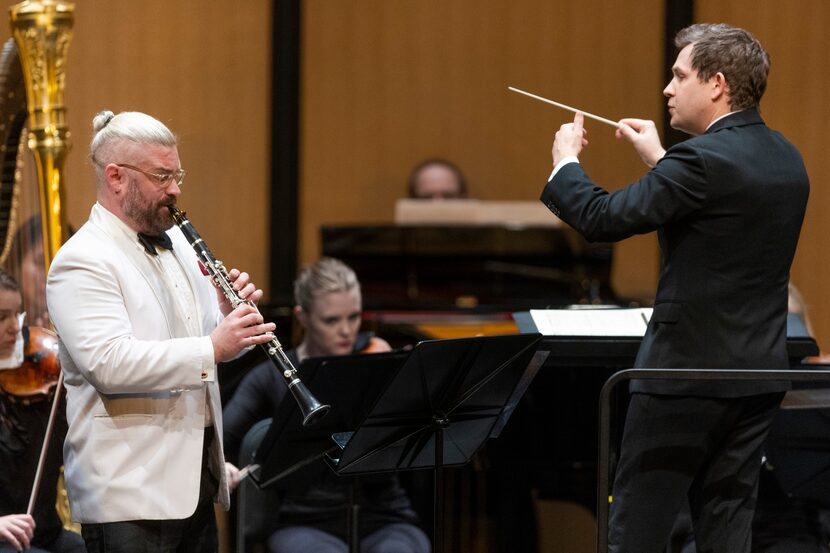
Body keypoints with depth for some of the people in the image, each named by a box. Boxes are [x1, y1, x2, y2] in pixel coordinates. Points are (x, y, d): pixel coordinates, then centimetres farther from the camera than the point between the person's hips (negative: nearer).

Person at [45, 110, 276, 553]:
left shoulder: (178, 243, 15)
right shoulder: (81, 262, -12)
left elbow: (210, 339, 22)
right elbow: (110, 363, -25)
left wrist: (234, 316, -2)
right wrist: (212, 347, -29)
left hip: (198, 478, 8)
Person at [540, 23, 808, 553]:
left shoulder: (705, 158, -18)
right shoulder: (786, 160, 9)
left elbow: (604, 218, -17)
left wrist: (566, 162, 1)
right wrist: (660, 160, 24)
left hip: (689, 371, -8)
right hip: (759, 375, 8)